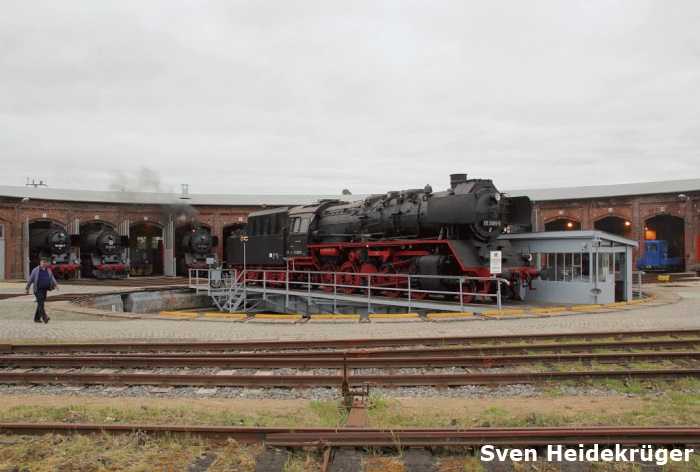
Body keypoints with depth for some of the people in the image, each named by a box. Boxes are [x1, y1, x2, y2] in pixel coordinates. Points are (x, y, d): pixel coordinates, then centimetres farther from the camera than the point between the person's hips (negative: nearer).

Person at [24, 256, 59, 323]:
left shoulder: (48, 270, 10)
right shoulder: (36, 270, -3)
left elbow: (52, 278, 8)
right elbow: (30, 279, 1)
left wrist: (56, 285, -9)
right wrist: (27, 288, 3)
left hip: (45, 290, 5)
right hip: (38, 290, -5)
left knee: (40, 304, 11)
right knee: (41, 303, -14)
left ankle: (37, 318, 20)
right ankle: (44, 317, -25)